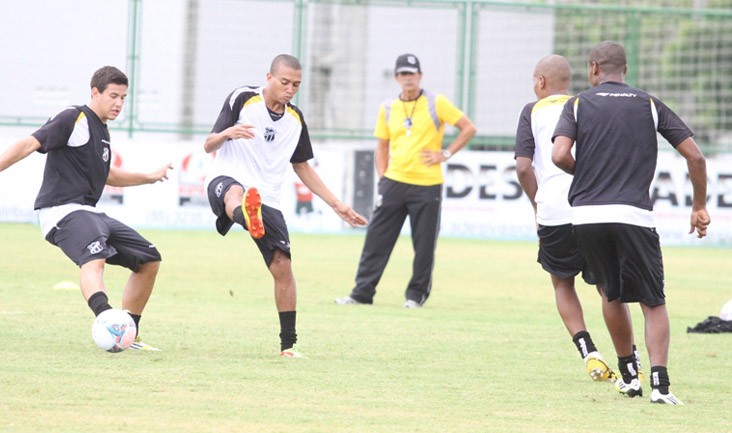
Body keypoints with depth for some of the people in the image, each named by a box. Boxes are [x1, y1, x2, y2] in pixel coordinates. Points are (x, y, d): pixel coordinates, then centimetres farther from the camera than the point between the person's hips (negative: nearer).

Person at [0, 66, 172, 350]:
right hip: (62, 211, -10)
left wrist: (150, 177, 36)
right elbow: (30, 144, -16)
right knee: (94, 258, -37)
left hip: (89, 214, 10)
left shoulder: (101, 131, 21)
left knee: (149, 259, 10)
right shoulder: (74, 119, -6)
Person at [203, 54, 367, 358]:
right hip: (226, 179, -5)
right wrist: (227, 133, -26)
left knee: (282, 266, -7)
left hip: (267, 199, 5)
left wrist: (336, 205, 21)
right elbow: (209, 146, -3)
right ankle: (247, 218, -82)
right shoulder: (242, 99, -1)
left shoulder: (295, 119, 13)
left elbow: (302, 167, 25)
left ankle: (288, 344, 3)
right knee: (236, 192, -43)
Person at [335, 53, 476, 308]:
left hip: (427, 185, -3)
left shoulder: (436, 103, -2)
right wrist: (382, 178, 9)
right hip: (394, 182, 3)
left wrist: (445, 154, -6)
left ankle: (416, 295, 12)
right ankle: (363, 292, 2)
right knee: (376, 239, -1)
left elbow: (468, 128, 0)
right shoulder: (388, 109, 10)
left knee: (424, 244, 0)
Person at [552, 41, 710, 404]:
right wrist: (699, 206, 17)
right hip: (634, 216, -1)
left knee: (612, 293, 21)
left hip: (586, 215, 1)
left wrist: (585, 173, 14)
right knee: (653, 302, 4)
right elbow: (694, 156, 6)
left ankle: (629, 374, 27)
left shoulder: (578, 104, 8)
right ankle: (660, 382, -13)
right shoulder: (650, 106, 10)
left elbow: (559, 155, -7)